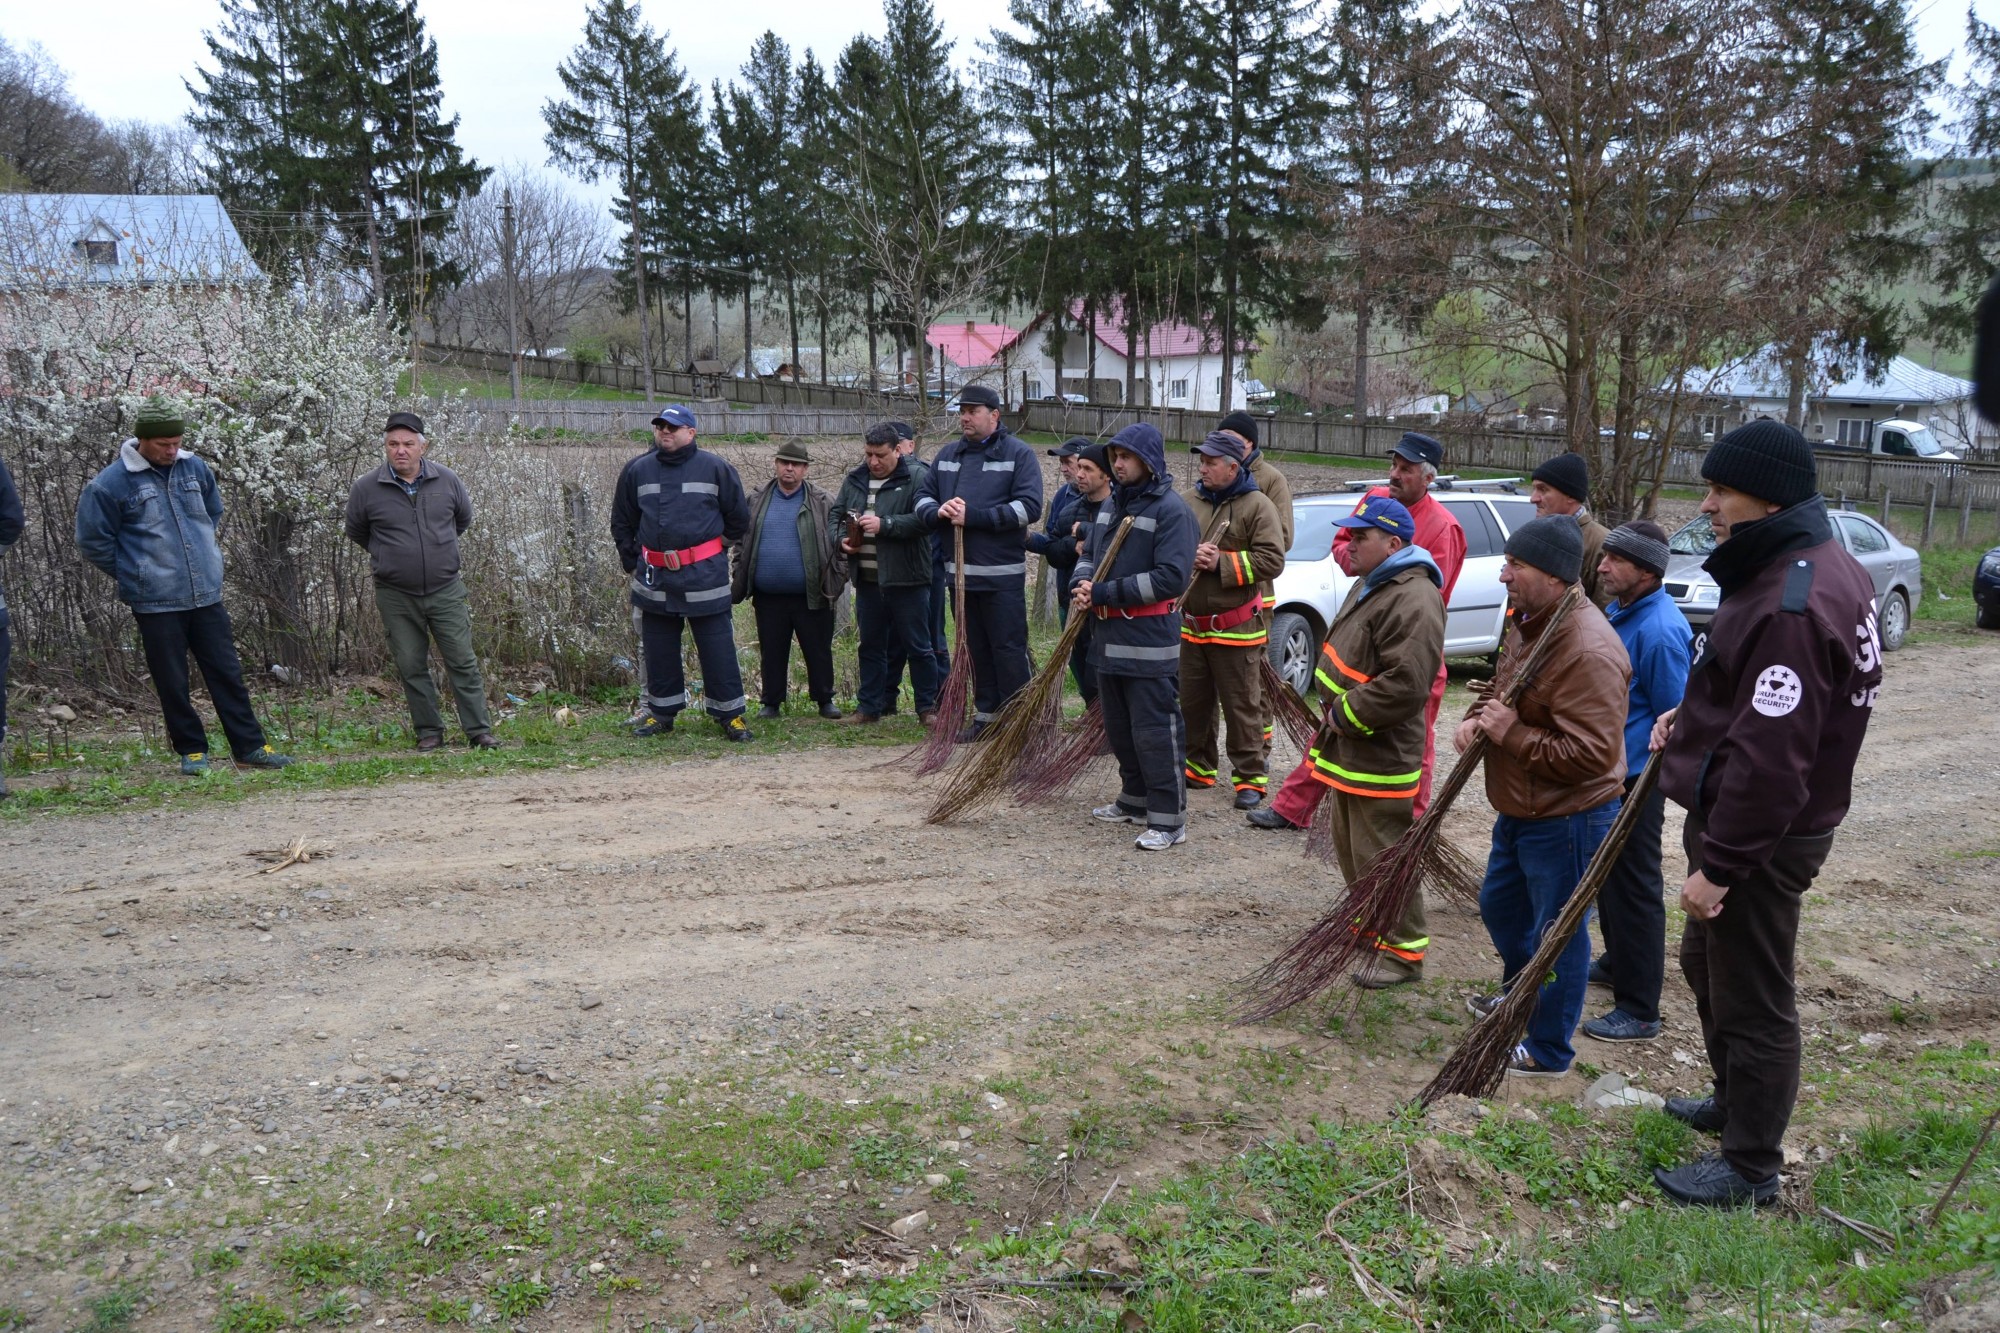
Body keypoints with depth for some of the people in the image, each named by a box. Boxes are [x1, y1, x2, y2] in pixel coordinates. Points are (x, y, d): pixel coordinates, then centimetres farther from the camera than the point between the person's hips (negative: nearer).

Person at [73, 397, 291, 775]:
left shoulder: (195, 468, 5)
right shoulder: (110, 484, -8)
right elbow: (92, 541, -1)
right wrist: (134, 575, 3)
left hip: (207, 596, 4)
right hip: (156, 603, -3)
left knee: (227, 673, 5)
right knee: (173, 683, 4)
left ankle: (250, 747, 9)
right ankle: (192, 751, 16)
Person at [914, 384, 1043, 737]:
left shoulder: (1019, 454, -4)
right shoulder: (947, 455, 14)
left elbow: (1030, 507, -15)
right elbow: (923, 497, 15)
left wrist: (973, 516, -20)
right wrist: (938, 511, -10)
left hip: (1002, 575, -6)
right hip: (959, 571, 6)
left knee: (1009, 650, -3)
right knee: (975, 650, 12)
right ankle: (986, 717, 21)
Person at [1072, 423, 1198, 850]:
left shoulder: (1171, 509, -11)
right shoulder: (1112, 504, 14)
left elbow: (1172, 577, -19)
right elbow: (1089, 554, 21)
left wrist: (1105, 593, -18)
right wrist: (1081, 584, -4)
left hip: (1150, 642, -8)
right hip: (1109, 637, 8)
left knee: (1156, 732, -5)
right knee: (1119, 729, 17)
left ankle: (1169, 820, 1)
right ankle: (1134, 800, 32)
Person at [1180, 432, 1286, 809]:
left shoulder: (1256, 506, -7)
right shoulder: (1192, 503, 9)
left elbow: (1272, 560, -15)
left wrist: (1222, 563, -19)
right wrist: (1189, 556, -8)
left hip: (1236, 628, -6)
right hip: (1192, 625, 6)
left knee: (1242, 707, 0)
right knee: (1193, 703, 14)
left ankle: (1249, 777, 8)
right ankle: (1199, 767, 29)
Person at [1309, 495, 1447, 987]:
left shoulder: (1414, 600, -22)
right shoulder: (1371, 585, 13)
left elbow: (1406, 684, -30)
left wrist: (1344, 716, -20)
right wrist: (1334, 715, 11)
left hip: (1380, 756, -11)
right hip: (1346, 747, 11)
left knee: (1382, 858, -3)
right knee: (1351, 850, 22)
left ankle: (1403, 951, 9)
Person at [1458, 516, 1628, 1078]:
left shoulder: (1588, 652, -29)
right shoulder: (1530, 621, 4)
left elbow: (1590, 755, -31)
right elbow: (1505, 691, 20)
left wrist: (1512, 734, -25)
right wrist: (1478, 718, -1)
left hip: (1566, 820, -10)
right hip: (1520, 809, 10)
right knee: (1500, 906, 26)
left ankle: (1547, 1050, 22)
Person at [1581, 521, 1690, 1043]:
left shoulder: (1660, 630, -23)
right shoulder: (1622, 612, 7)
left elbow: (1674, 718, -20)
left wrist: (1643, 785, -18)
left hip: (1636, 780, -10)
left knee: (1633, 887, -3)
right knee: (1607, 875, 22)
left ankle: (1639, 1010, 5)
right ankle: (1617, 962, 41)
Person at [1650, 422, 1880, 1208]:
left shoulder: (1793, 606, -28)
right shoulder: (1818, 567, 6)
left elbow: (1771, 761, -29)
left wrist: (1718, 865, -24)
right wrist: (1694, 720, 9)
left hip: (1761, 837, -11)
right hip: (1739, 816, 11)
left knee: (1752, 1000, 4)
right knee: (1706, 961, 27)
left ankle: (1751, 1168, 20)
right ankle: (1735, 1102, 46)